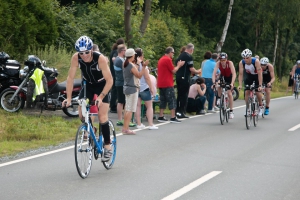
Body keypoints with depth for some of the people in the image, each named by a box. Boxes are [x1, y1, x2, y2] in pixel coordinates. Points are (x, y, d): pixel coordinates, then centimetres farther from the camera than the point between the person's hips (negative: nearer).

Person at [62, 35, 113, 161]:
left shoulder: (100, 59, -32)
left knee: (102, 118, -13)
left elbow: (109, 80, -30)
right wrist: (68, 98, -24)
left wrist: (100, 97, -39)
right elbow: (70, 77, -17)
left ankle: (107, 148, -4)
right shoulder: (76, 58, -24)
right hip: (87, 85, 4)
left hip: (102, 86, -4)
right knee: (81, 114, -10)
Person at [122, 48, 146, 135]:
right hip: (132, 88, -10)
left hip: (127, 88, 10)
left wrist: (137, 63, 26)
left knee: (127, 109, 15)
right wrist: (144, 66, -22)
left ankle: (125, 128, 19)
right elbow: (139, 75, -18)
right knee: (130, 110, -8)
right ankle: (126, 129, -9)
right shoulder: (132, 66, -17)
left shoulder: (125, 65, 9)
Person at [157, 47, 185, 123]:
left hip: (161, 84, 9)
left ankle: (161, 117, 11)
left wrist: (178, 65, 20)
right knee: (172, 100, -5)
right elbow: (173, 71, -11)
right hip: (168, 84, -9)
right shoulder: (168, 60, -13)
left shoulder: (161, 59, 15)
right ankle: (173, 117, -7)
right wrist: (179, 65, 4)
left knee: (163, 100, 12)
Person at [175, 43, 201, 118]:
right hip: (185, 78, -8)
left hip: (178, 77, 8)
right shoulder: (189, 56, -13)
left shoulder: (180, 55, 12)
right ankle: (182, 112, -4)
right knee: (184, 95, -3)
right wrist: (198, 71, 2)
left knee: (179, 94, 15)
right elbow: (191, 69, -16)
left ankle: (178, 111, 18)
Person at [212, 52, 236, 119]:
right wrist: (214, 82, -48)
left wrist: (232, 83, -51)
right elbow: (214, 73, -34)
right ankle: (219, 98, 5)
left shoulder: (230, 63, -33)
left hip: (229, 78, -4)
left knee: (229, 93, -13)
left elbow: (234, 74, -39)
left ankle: (231, 111, -6)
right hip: (222, 76, 4)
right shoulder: (218, 63, -29)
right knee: (218, 86, -23)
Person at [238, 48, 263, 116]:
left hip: (257, 76, -3)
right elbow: (240, 74, -24)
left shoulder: (256, 61, -35)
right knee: (247, 92, -10)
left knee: (258, 92, -11)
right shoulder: (241, 63, -26)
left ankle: (261, 106, 14)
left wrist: (260, 85, -40)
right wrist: (240, 85, -34)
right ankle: (248, 109, 1)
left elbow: (259, 74, -35)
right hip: (248, 76, 3)